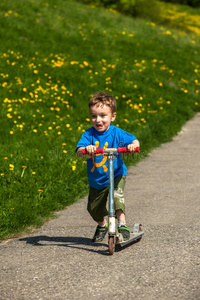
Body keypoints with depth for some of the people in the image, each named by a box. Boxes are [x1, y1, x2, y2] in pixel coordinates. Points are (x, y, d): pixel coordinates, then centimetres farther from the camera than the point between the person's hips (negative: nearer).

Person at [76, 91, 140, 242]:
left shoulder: (117, 133, -14)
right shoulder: (89, 134, -12)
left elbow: (134, 140, -12)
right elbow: (79, 151, -23)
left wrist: (133, 145, -36)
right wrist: (85, 149, -47)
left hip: (116, 175, -3)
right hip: (96, 180, 3)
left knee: (117, 195, -30)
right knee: (94, 207, 13)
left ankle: (122, 224, -19)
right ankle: (102, 225, 42)